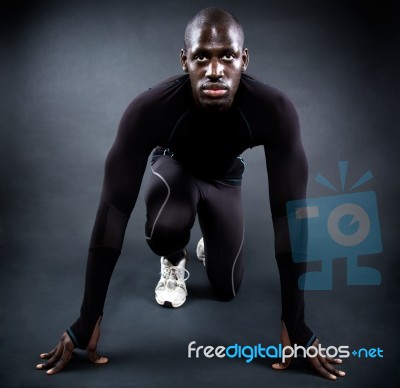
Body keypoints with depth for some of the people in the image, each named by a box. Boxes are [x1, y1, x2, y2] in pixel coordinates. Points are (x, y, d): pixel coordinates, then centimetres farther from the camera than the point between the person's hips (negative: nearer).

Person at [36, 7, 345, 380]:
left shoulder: (274, 110, -40)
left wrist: (295, 327, -33)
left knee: (227, 289, -1)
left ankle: (209, 244, 35)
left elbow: (288, 214, -36)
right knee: (165, 228, -36)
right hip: (174, 166, -1)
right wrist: (87, 322, -35)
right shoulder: (148, 109, -42)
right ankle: (174, 263, 3)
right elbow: (114, 210, -38)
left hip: (224, 176, 1)